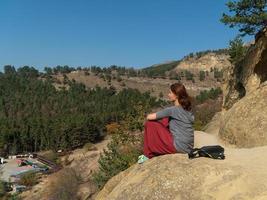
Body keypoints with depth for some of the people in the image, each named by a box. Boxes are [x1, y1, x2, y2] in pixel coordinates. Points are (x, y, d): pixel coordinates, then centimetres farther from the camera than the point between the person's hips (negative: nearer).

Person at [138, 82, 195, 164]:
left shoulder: (172, 110, -16)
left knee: (149, 124, -3)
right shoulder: (187, 108, 6)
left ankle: (148, 155, 10)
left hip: (179, 146, -8)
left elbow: (149, 117, -14)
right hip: (188, 146, 8)